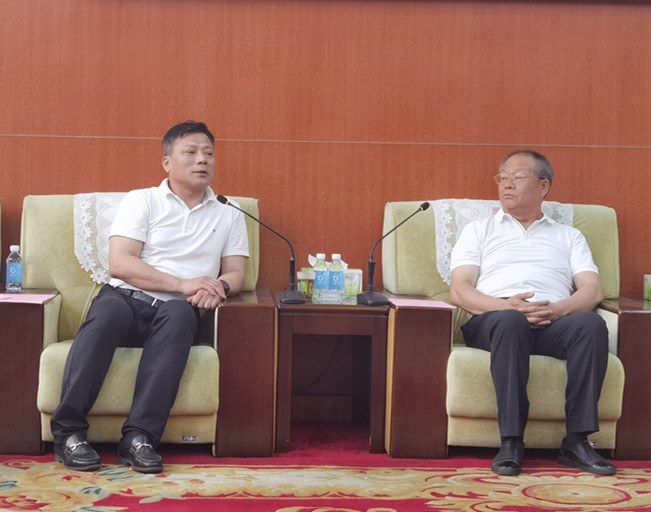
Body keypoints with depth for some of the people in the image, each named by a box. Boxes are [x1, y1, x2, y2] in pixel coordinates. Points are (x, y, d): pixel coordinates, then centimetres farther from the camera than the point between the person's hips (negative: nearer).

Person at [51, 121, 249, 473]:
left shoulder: (229, 216, 20)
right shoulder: (142, 201, 10)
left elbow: (235, 273, 14)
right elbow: (119, 263, -3)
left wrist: (218, 288, -12)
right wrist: (183, 284, -13)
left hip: (175, 310, 1)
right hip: (126, 297, -1)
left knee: (180, 314, -36)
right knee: (108, 312, -37)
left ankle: (139, 437, -41)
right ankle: (68, 431, -32)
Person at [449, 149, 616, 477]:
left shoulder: (569, 237, 28)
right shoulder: (479, 231, 24)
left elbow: (592, 291, 11)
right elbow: (459, 291, 8)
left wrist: (557, 309, -12)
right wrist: (506, 306, -12)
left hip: (555, 321, 2)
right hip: (493, 320, -1)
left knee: (591, 324, -33)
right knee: (511, 321, -39)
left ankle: (576, 441, -30)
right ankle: (511, 443, -36)